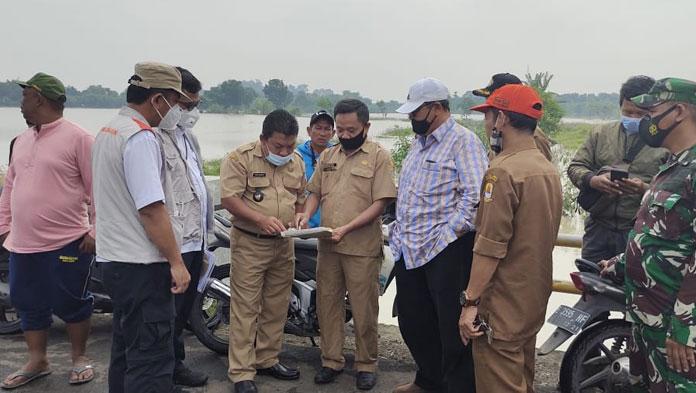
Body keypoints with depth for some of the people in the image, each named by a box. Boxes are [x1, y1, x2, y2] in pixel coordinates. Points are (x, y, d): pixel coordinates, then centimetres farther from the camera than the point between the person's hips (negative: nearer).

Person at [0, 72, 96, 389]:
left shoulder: (78, 138, -10)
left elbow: (98, 188, -12)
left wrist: (96, 230, -15)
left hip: (66, 243, -7)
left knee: (70, 304, 5)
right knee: (29, 304, 15)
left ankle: (79, 357, 24)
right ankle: (37, 362, 30)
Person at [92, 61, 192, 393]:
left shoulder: (107, 131, 14)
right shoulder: (141, 136, -18)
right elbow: (151, 207, -23)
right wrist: (176, 262, -19)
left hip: (115, 258, 10)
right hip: (142, 265, -10)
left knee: (126, 346, 20)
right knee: (151, 357, -6)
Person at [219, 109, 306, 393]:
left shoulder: (297, 161, 9)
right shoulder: (240, 158, -10)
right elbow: (228, 198, -15)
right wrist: (261, 219, -25)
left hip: (284, 245, 6)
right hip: (250, 244, -6)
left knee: (277, 307, 13)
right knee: (245, 308, -3)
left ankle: (267, 359, 27)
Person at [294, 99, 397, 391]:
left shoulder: (379, 156, -5)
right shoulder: (328, 156, 12)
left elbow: (380, 202, -11)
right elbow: (316, 192, 17)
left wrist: (347, 228, -20)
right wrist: (307, 213, -5)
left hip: (362, 248, -5)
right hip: (327, 246, 5)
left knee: (363, 310, 5)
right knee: (327, 304, 11)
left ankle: (366, 364, 21)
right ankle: (331, 361, 25)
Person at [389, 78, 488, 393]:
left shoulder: (464, 141, -10)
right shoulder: (419, 142, 17)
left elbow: (475, 196, -19)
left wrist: (450, 232, -20)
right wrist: (398, 228, 17)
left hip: (445, 250, -9)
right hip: (409, 248, 9)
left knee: (451, 326, 0)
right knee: (412, 320, 18)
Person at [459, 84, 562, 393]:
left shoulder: (503, 171, -19)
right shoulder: (549, 169, 8)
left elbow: (490, 247, -23)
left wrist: (470, 302, -19)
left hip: (503, 306, -9)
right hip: (535, 299, 9)